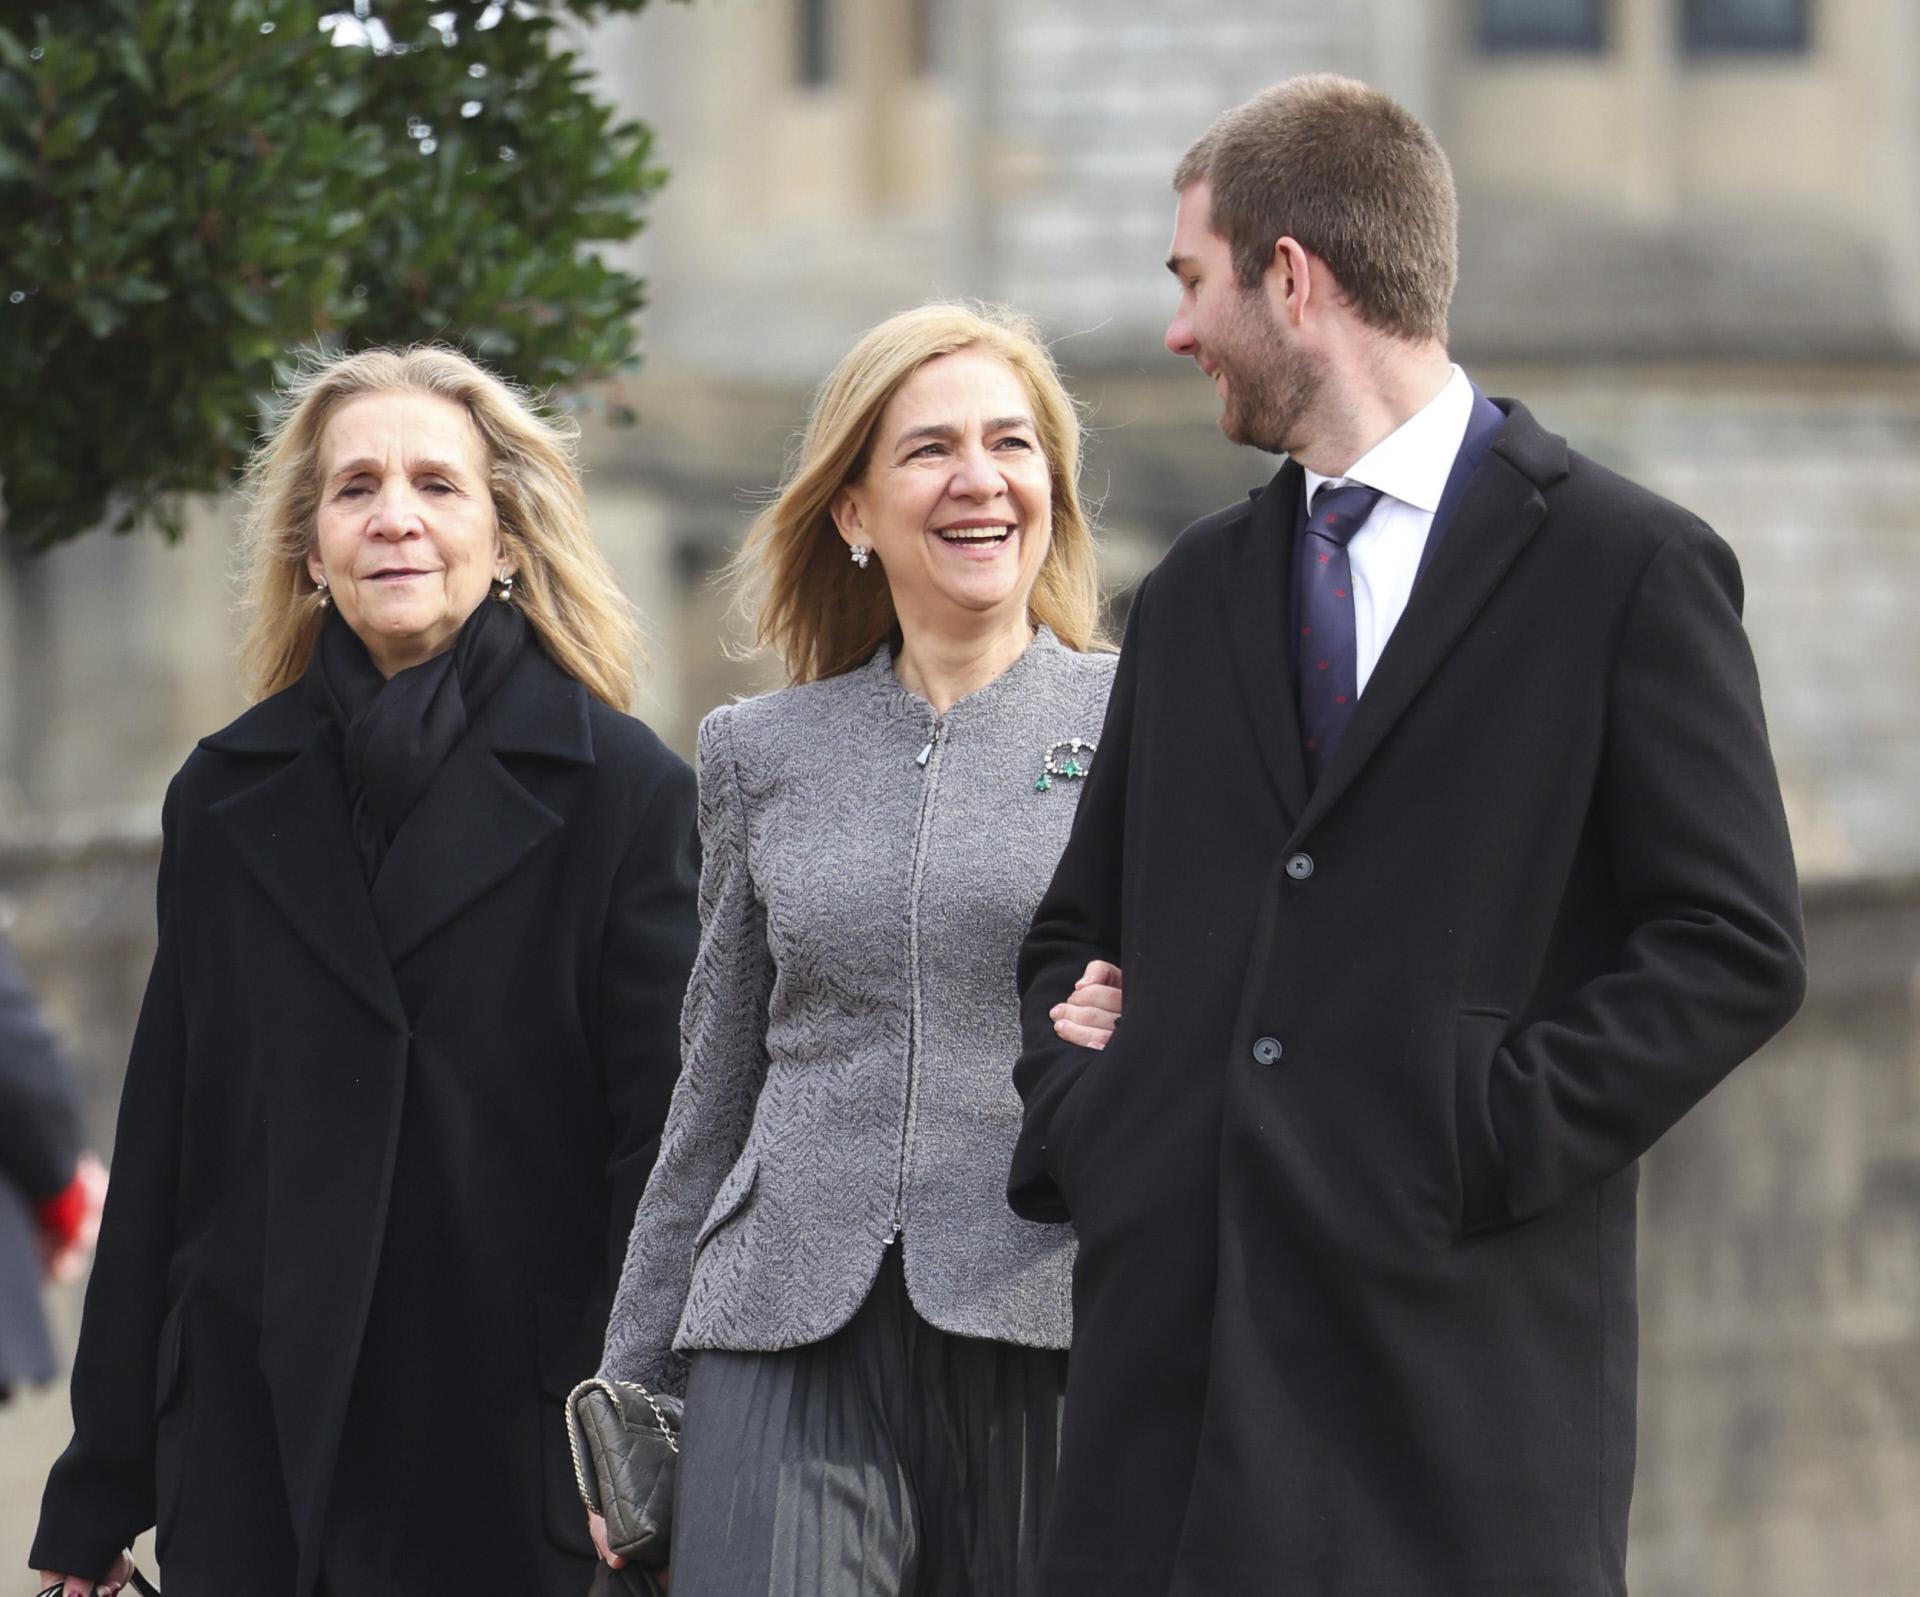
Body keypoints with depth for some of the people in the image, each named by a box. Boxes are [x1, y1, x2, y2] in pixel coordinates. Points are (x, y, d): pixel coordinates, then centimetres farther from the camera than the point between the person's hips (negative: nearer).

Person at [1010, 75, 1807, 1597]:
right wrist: (1079, 1128, 6)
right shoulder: (1192, 596, 19)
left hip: (1460, 1344, -5)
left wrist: (1488, 1143, -12)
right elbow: (1077, 931, 25)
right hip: (1178, 1335, 5)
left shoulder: (1629, 569, 0)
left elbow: (1736, 944, -5)